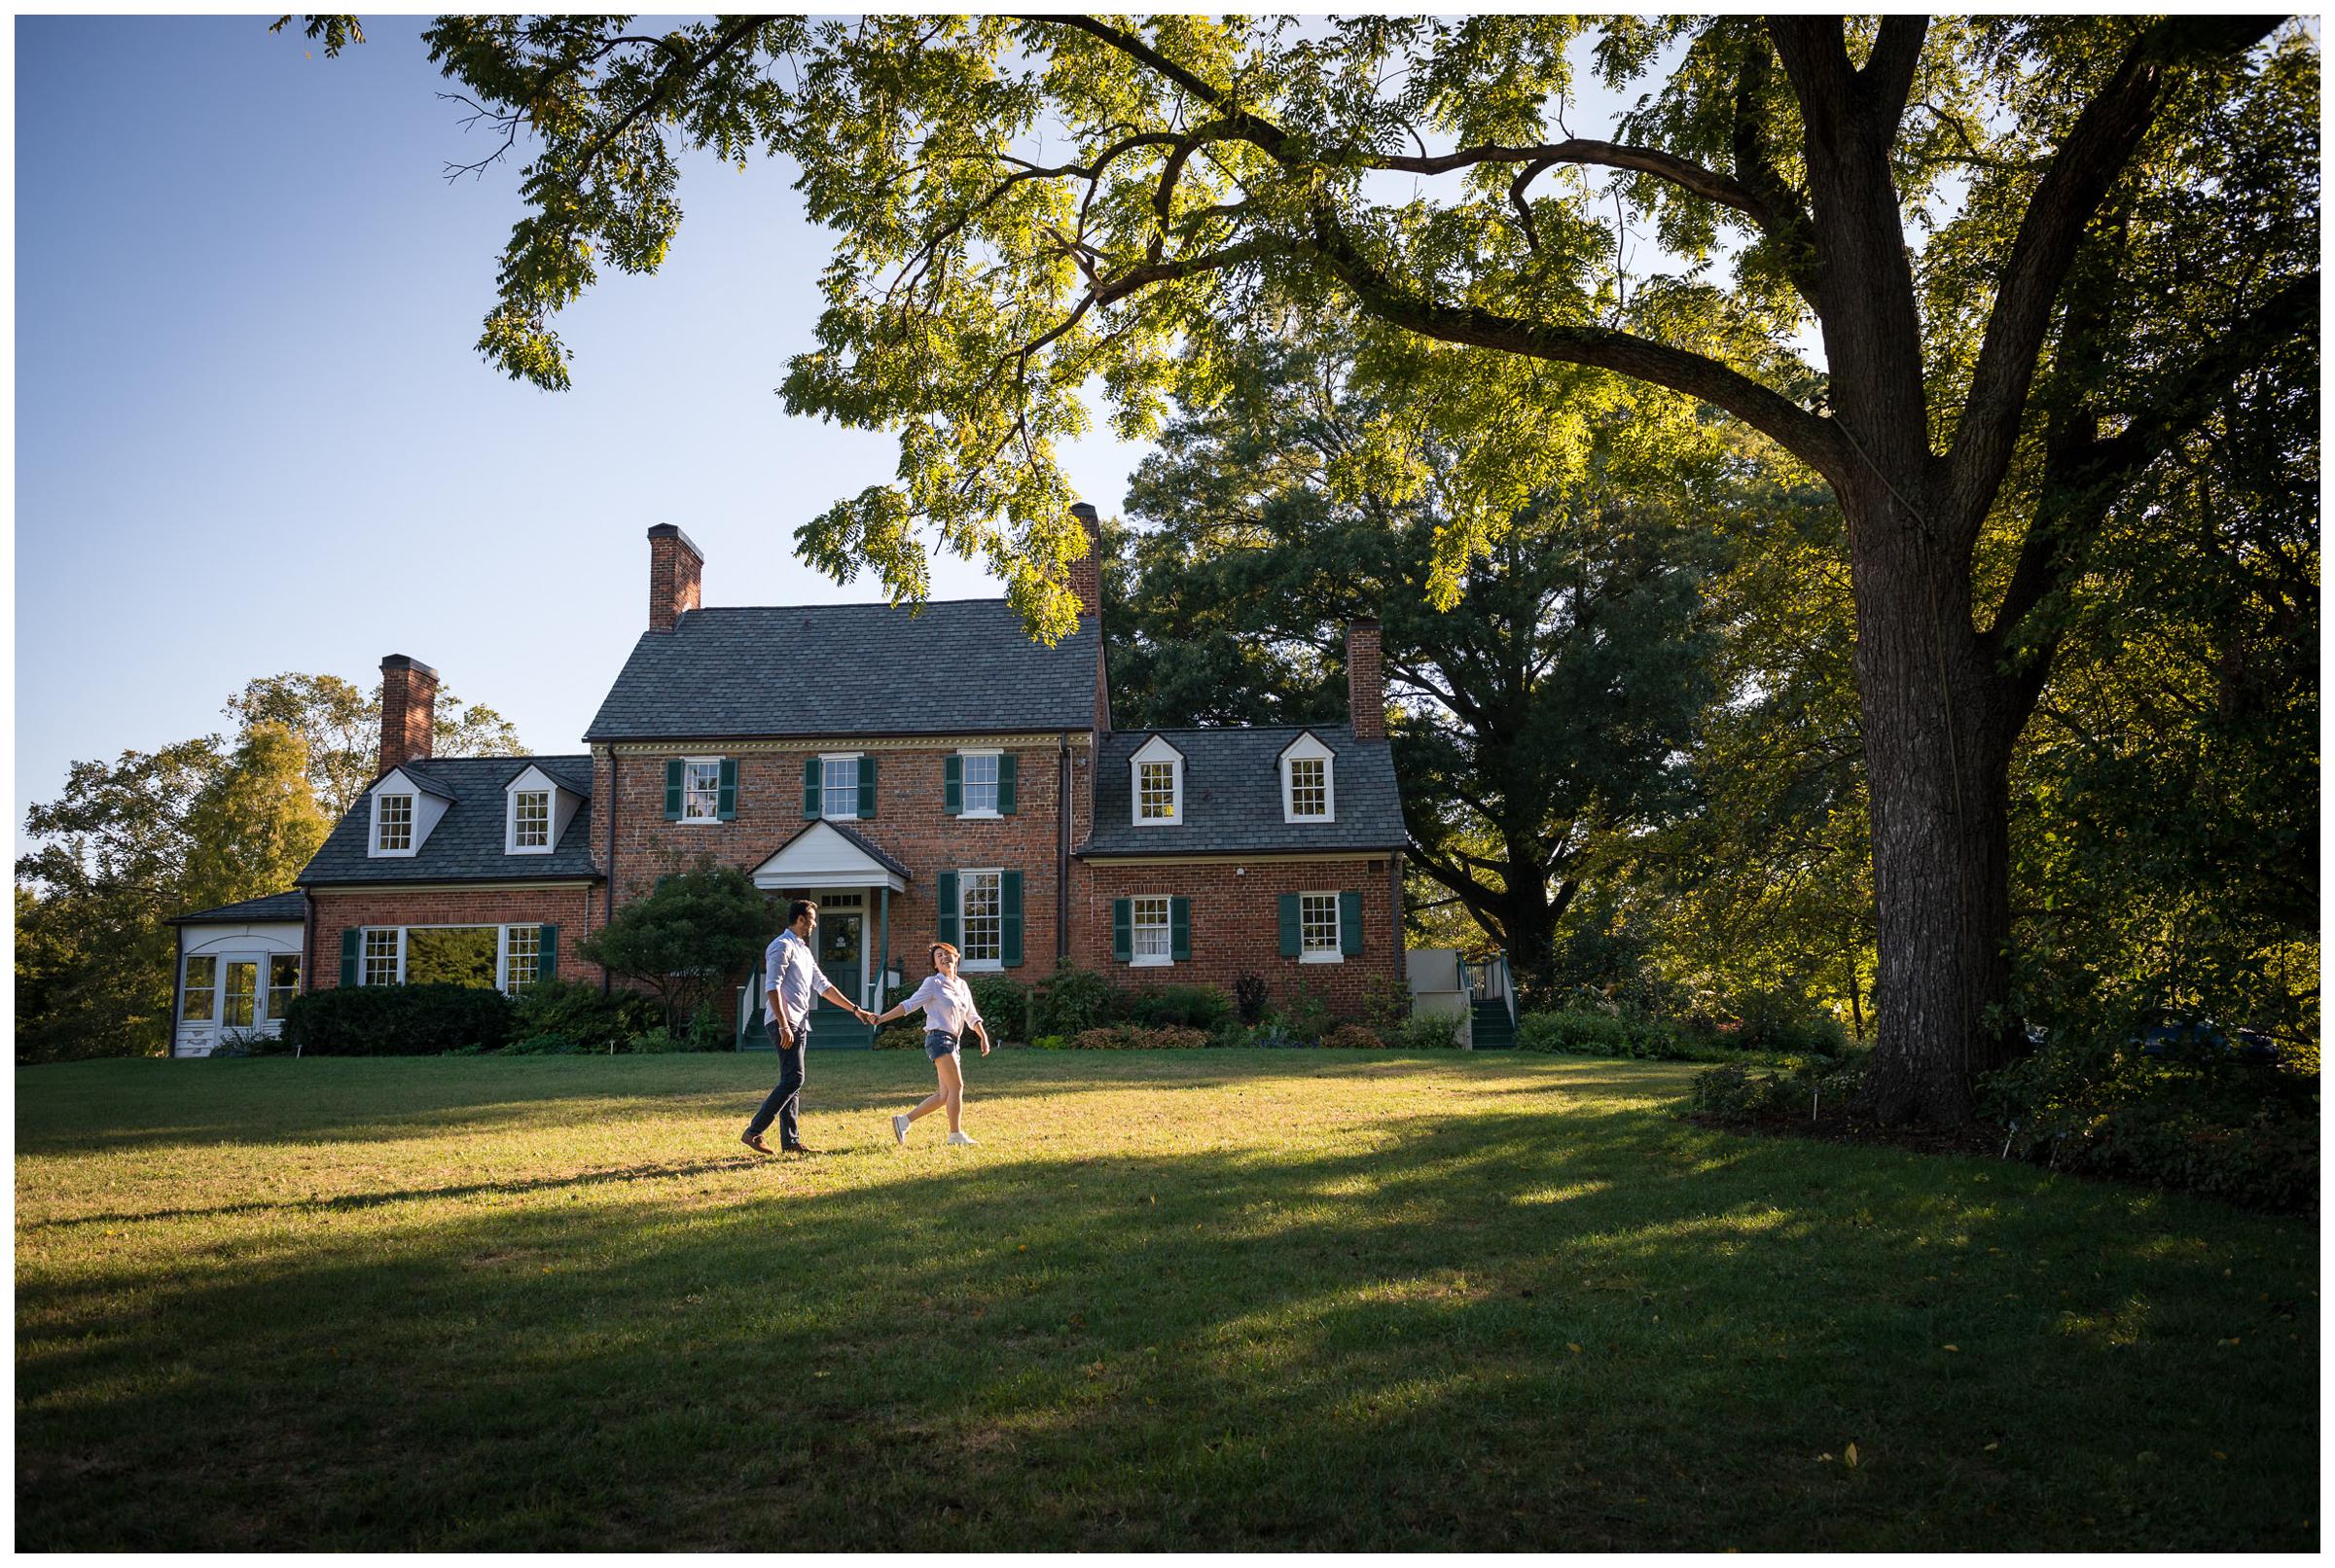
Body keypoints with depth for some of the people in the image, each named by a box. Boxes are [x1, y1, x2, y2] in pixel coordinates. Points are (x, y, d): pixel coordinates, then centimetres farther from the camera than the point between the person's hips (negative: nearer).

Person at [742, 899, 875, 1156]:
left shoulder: (804, 951, 21)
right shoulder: (783, 946, -9)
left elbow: (823, 987, 23)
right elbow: (772, 987, -17)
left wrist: (855, 1010, 20)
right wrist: (783, 1025, -24)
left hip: (799, 1023, 10)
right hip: (785, 1023, -10)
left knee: (792, 1082, 8)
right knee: (793, 1079, -15)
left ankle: (790, 1142, 10)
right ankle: (753, 1132, -13)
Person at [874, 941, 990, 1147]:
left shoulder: (962, 986, 17)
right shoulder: (933, 983, -2)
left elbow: (972, 1016, 22)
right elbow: (909, 1004, -4)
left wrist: (983, 1036, 9)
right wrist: (881, 1019, -11)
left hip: (953, 1041, 8)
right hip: (938, 1037, -8)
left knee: (944, 1095, 5)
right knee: (957, 1085, -15)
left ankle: (904, 1121, 13)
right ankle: (956, 1134, -9)